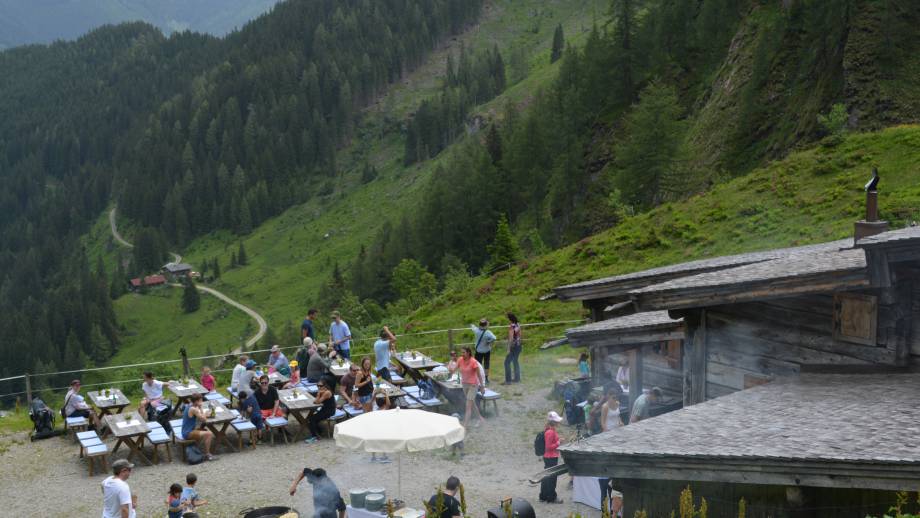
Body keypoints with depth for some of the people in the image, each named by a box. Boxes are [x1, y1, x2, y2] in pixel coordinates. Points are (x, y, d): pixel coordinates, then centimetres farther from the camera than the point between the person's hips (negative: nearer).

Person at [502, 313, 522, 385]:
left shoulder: (511, 327, -20)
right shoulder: (518, 325, 4)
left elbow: (511, 338, -21)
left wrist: (509, 348, -17)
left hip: (514, 346, -8)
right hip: (519, 345, 8)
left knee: (507, 362, -2)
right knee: (515, 361, 21)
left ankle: (508, 380, -3)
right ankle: (517, 378, 28)